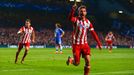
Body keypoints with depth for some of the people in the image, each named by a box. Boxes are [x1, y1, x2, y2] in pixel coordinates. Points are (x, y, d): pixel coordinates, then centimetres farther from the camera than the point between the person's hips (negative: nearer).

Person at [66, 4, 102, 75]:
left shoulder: (88, 22, 4)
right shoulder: (76, 20, -9)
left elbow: (93, 33, 7)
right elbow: (70, 18, -33)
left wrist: (99, 43, 1)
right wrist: (73, 10, -51)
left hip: (84, 44, 3)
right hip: (76, 44, -3)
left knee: (88, 61, -11)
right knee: (77, 63, -1)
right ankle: (70, 59, 34)